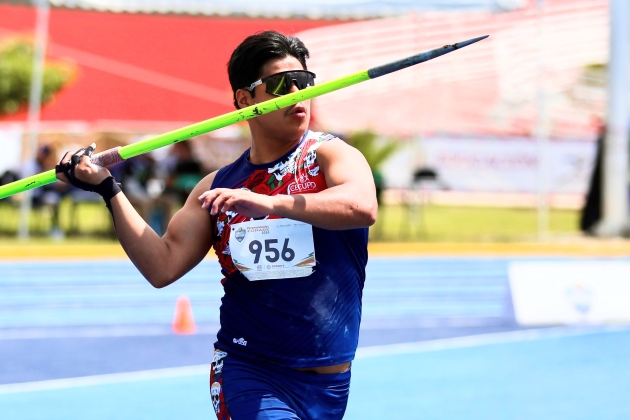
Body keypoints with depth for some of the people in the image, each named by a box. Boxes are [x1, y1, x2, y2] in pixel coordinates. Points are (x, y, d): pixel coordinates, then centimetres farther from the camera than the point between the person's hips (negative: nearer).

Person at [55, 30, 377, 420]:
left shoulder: (331, 155, -5)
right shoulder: (219, 186, 7)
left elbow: (363, 206, -28)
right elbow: (163, 266, 4)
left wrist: (270, 204, -40)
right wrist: (108, 189, -1)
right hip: (246, 370, 0)